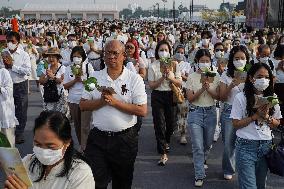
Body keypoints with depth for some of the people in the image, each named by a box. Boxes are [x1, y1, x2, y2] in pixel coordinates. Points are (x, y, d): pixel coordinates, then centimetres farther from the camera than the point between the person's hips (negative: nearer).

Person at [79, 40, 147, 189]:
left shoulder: (135, 79, -4)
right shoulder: (95, 77, 5)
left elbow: (142, 111, -12)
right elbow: (83, 105, 2)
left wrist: (115, 102, -17)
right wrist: (102, 101, -15)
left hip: (125, 139, -1)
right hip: (97, 138, 1)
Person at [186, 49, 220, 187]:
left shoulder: (215, 76, 2)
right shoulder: (192, 77, -2)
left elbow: (218, 97, -1)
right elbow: (190, 98, -7)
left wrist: (208, 89, -19)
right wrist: (202, 89, -21)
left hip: (210, 112, 2)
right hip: (195, 112, -2)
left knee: (208, 143, 16)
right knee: (197, 146, -5)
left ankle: (202, 160, 47)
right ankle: (199, 176, 3)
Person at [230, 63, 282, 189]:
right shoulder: (241, 98, -7)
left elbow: (276, 124, 9)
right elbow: (235, 124, -8)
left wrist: (267, 117, -11)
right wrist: (255, 116, -16)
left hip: (266, 146, 5)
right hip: (246, 146, -4)